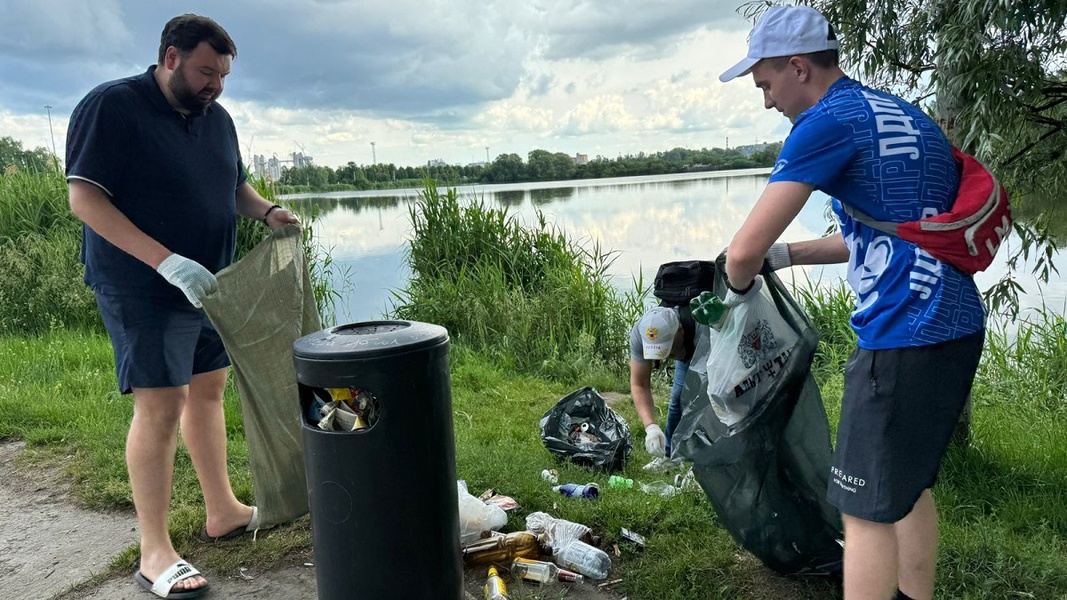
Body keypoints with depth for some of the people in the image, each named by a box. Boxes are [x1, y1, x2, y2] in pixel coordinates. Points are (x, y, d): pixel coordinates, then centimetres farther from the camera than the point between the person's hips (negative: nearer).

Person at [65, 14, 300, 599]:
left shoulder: (216, 118, 10)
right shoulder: (110, 106, -12)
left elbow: (234, 183, 22)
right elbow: (84, 198, -19)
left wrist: (266, 210, -1)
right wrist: (166, 261, -28)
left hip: (206, 284, 8)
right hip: (142, 292, -7)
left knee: (208, 389, 14)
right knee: (159, 407, -8)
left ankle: (223, 511, 28)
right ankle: (154, 553, 4)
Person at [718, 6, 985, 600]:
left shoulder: (828, 121, -12)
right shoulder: (904, 112, 16)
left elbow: (744, 250, -17)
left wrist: (740, 282, 6)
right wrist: (788, 254, 19)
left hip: (904, 339, -9)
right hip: (960, 327, 9)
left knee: (869, 508, 1)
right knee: (912, 484, 22)